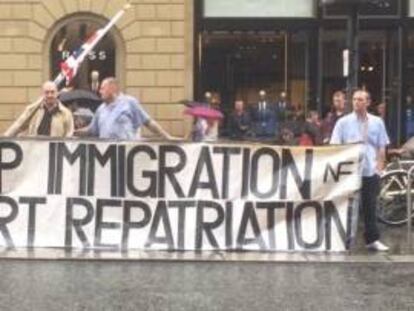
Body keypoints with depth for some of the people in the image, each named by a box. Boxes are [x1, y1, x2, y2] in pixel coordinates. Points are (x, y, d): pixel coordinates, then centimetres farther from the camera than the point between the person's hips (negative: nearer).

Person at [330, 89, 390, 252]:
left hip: (370, 171, 2)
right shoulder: (343, 122, -2)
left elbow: (381, 147, 8)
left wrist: (380, 166, 1)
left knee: (370, 207, 9)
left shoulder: (377, 122, 4)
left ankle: (372, 240, 17)